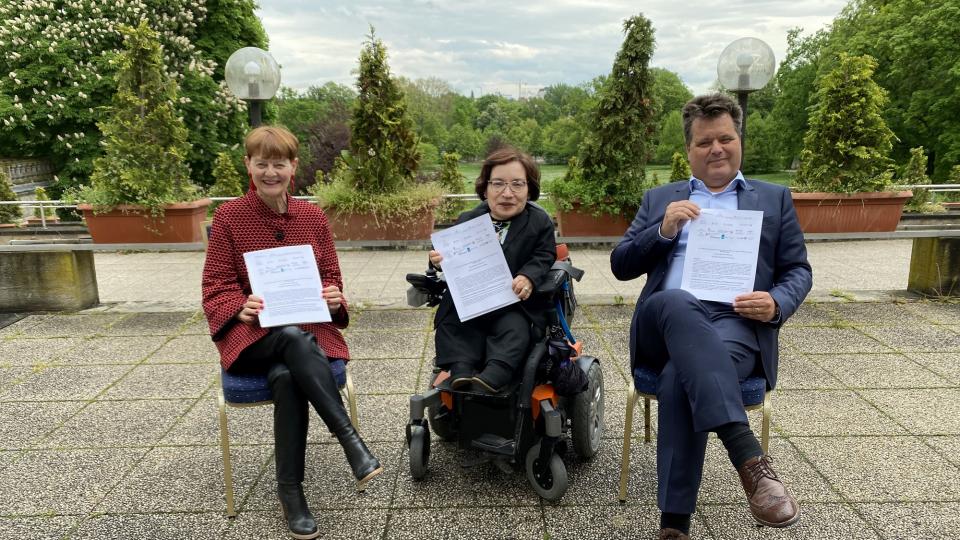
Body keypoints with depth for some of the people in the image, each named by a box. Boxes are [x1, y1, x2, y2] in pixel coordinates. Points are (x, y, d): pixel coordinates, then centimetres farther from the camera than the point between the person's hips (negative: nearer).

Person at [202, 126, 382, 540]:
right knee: (295, 338, -36)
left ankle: (290, 489, -18)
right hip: (251, 335, -2)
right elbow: (215, 286, 0)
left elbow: (330, 275, 12)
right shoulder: (228, 217, 0)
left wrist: (334, 298, -12)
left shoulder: (313, 216, 7)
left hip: (307, 328, 2)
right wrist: (242, 308, -21)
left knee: (287, 377, -32)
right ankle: (349, 440, -31)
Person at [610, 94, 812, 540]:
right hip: (667, 323, 1)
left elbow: (798, 271, 15)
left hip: (738, 325, -1)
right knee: (676, 302, -38)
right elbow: (620, 265, 13)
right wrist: (663, 229, -5)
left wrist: (777, 303, -9)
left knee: (680, 376, -35)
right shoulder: (659, 199, 22)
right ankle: (751, 460, -43)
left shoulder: (774, 198, 21)